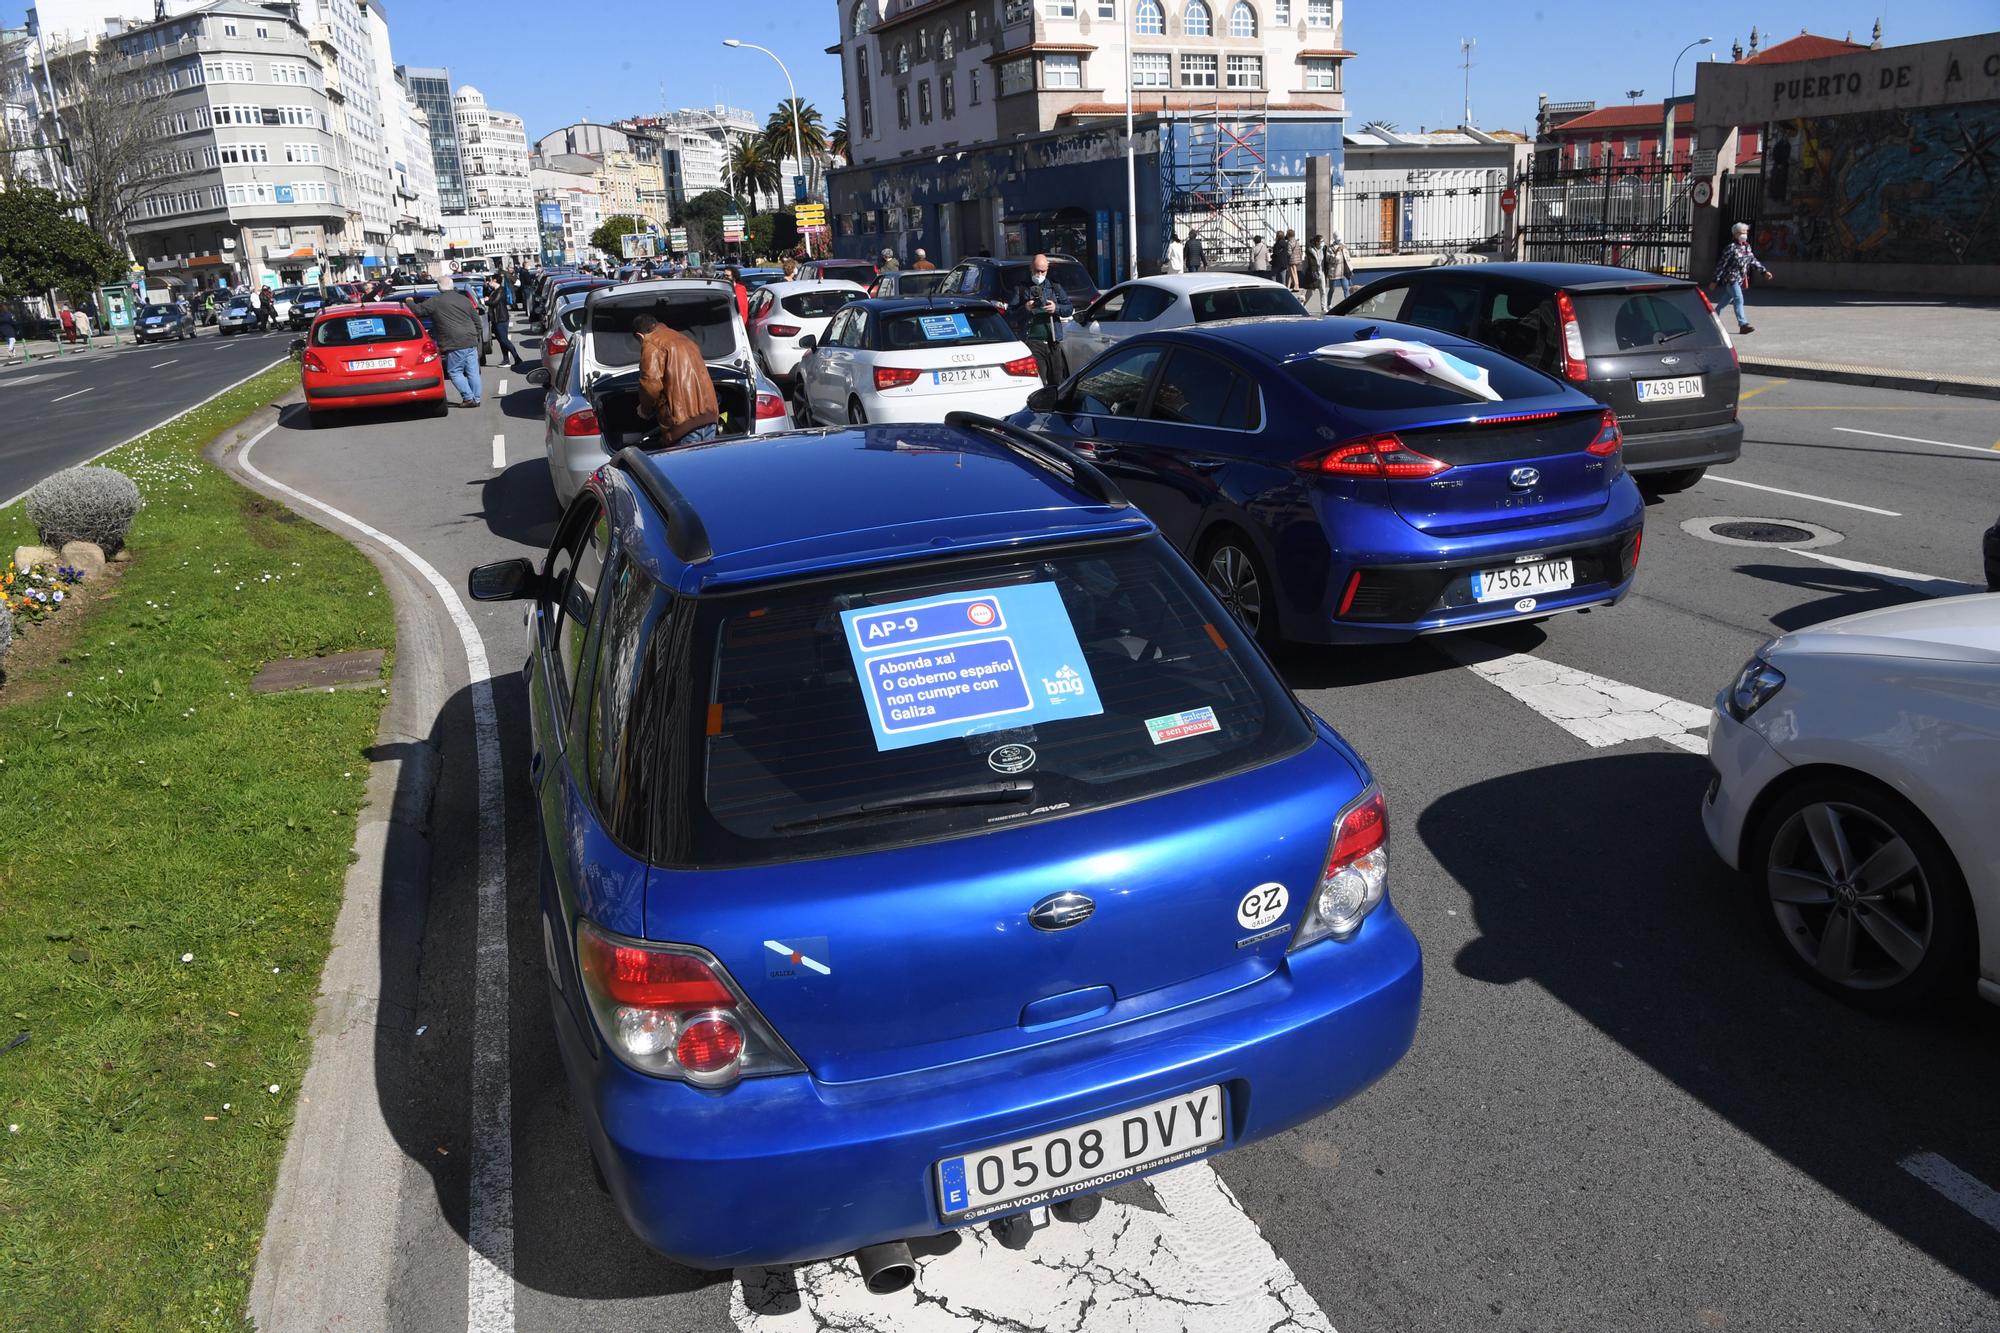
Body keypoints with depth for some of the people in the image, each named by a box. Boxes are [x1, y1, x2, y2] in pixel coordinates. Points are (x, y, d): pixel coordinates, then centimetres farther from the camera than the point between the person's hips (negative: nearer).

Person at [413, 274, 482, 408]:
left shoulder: (435, 301, -3)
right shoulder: (464, 299, 14)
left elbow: (418, 310, 2)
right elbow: (477, 320, 16)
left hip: (456, 344, -6)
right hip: (471, 342, 6)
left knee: (455, 372, 4)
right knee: (473, 372, 8)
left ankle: (468, 398, -3)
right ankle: (476, 399, 10)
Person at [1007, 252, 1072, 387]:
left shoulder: (1055, 286, 16)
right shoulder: (1021, 289, 6)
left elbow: (1069, 309, 14)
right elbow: (1010, 316, 1)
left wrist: (1056, 308, -6)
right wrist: (1025, 309, -16)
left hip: (1054, 343, 4)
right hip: (1032, 343, -4)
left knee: (1057, 382, 8)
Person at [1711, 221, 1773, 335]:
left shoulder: (1746, 246, 9)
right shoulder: (1731, 248, -14)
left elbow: (1753, 260, 16)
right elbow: (1721, 264, -13)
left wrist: (1764, 271, 11)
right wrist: (1715, 280, -14)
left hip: (1741, 279, 8)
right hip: (1731, 278, -8)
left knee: (1726, 300, 16)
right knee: (1739, 300, -14)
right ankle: (1743, 325, -17)